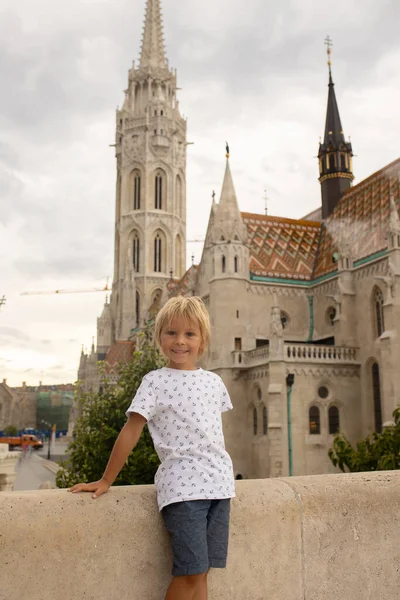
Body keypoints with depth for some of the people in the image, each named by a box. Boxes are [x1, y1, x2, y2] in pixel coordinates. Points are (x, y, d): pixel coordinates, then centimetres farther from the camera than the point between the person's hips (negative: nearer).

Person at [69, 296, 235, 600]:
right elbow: (131, 431, -1)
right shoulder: (156, 382, -2)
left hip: (219, 483, 5)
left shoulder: (214, 381, 12)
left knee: (202, 571, 7)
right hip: (183, 484, -5)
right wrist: (106, 481, 1)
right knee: (190, 571, -9)